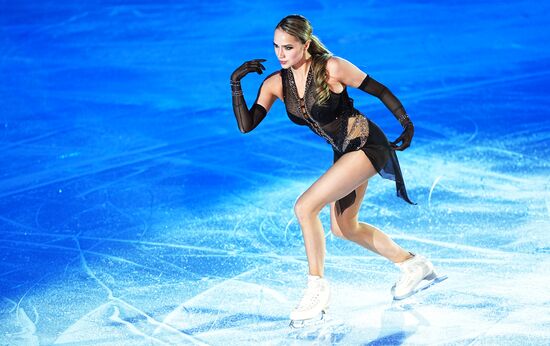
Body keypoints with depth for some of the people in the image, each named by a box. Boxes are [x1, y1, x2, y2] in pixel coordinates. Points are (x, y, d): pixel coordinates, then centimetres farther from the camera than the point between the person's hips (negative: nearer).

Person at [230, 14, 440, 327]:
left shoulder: (331, 68, -21)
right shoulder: (275, 83, -5)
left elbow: (378, 90, -10)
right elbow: (246, 125, -11)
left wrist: (407, 123, -8)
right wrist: (236, 84, -21)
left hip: (367, 147, -9)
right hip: (344, 153, 9)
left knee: (305, 207, -19)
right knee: (344, 229, 22)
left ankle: (317, 290, -6)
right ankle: (414, 266, 38)